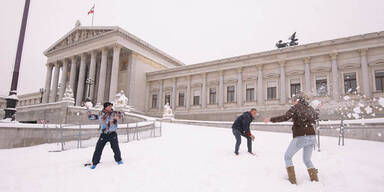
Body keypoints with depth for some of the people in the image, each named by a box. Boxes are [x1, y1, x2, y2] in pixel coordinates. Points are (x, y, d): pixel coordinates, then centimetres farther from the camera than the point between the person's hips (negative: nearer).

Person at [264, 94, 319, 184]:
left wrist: (271, 119, -16)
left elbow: (285, 117, -18)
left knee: (287, 157, 8)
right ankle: (315, 179, 16)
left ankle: (292, 180, 2)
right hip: (312, 137, 6)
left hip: (301, 137, -6)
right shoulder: (310, 108, 13)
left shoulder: (296, 107, -5)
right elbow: (316, 117, 31)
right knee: (307, 160, 23)